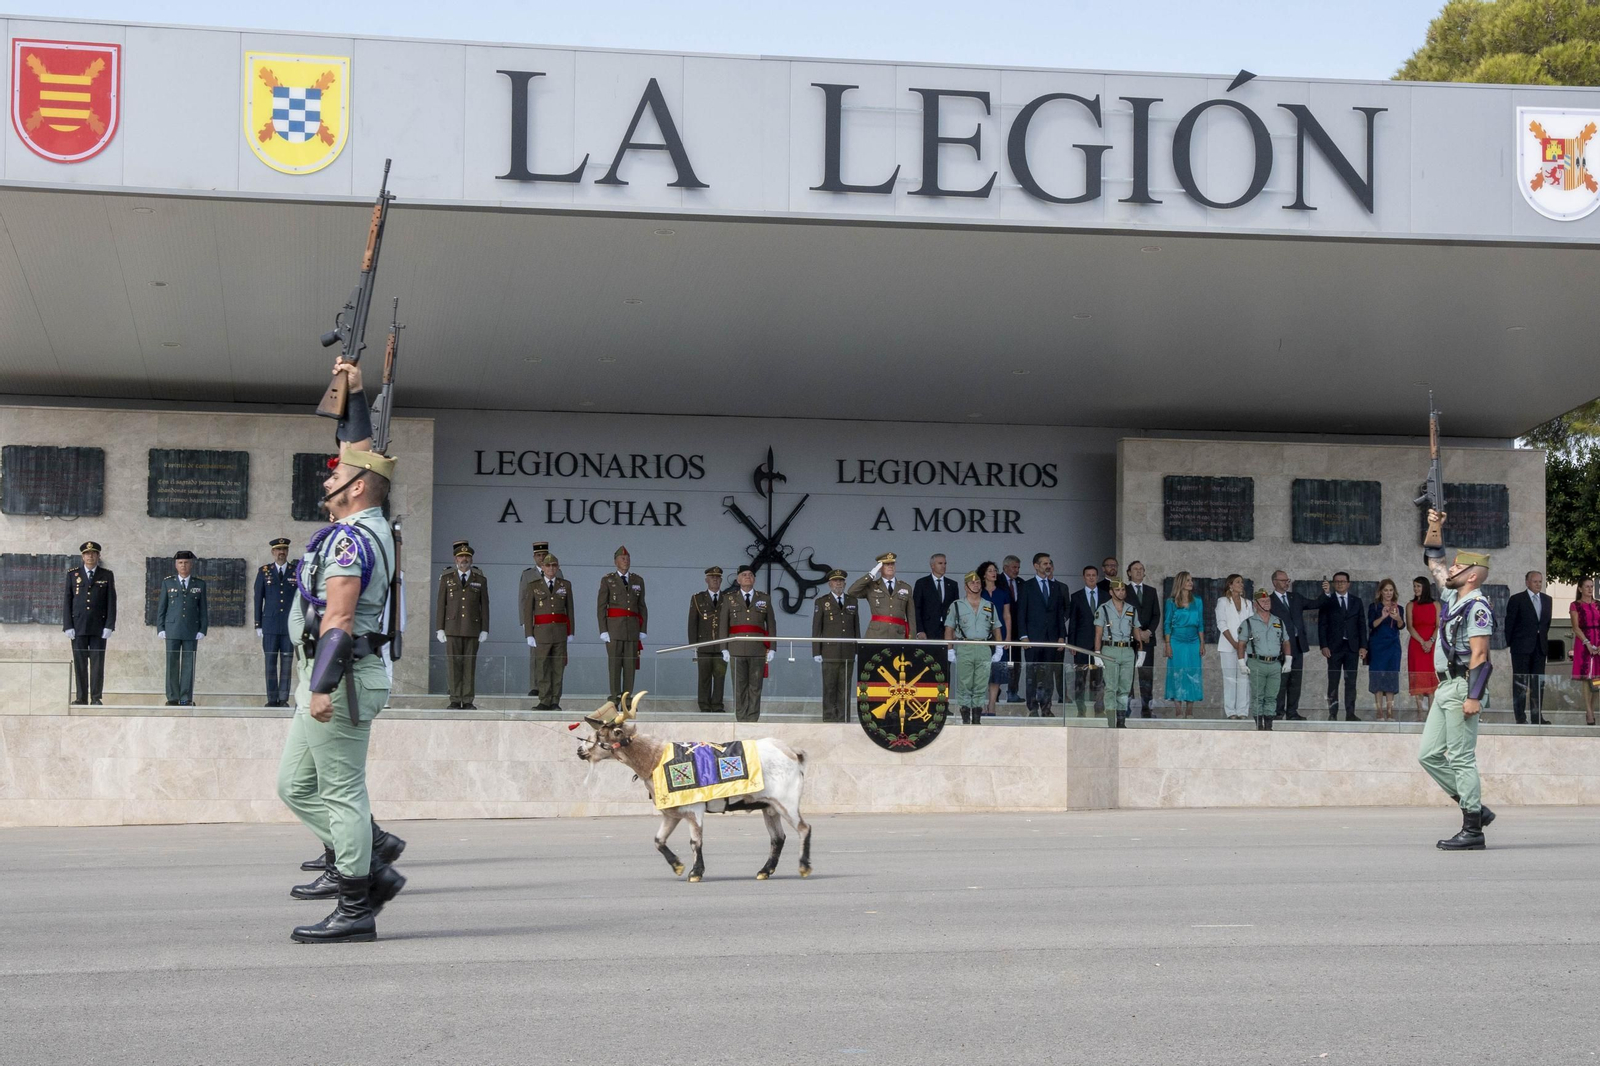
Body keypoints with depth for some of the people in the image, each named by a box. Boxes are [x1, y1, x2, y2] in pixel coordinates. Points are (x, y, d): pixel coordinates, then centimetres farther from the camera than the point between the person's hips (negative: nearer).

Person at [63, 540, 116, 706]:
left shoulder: (107, 576, 7)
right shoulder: (73, 574, 8)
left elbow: (111, 602, 3)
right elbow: (67, 601, 5)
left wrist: (109, 625, -6)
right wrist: (68, 626, -3)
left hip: (99, 627, -1)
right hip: (78, 626, 1)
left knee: (97, 663, -3)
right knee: (79, 663, 0)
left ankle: (96, 698, 0)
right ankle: (81, 698, 4)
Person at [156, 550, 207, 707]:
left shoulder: (199, 585, 9)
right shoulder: (168, 583, 8)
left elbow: (203, 609, 8)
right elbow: (161, 608, 8)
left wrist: (202, 630, 0)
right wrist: (160, 629, 0)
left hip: (191, 632, 0)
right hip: (172, 630, 0)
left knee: (188, 665, -1)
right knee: (172, 664, 0)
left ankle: (186, 699, 1)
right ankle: (172, 698, 4)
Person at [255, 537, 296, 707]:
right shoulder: (264, 571, 8)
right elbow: (258, 599, 8)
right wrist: (258, 624, 3)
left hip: (290, 625, 0)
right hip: (270, 625, 0)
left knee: (287, 662, -2)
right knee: (270, 662, -1)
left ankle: (283, 699, 1)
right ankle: (272, 699, 2)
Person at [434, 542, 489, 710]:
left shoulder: (480, 579, 5)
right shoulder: (446, 578, 4)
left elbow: (484, 605, 4)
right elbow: (441, 604, 4)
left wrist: (485, 630, -2)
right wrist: (440, 628, -3)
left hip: (473, 629, 0)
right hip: (452, 628, 0)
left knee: (470, 665, 0)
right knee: (454, 664, -2)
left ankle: (467, 701, 3)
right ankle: (455, 701, 1)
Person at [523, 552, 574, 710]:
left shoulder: (565, 585, 10)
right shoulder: (533, 586, 6)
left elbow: (570, 609, 11)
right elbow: (527, 611, 4)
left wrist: (571, 632, 5)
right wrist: (529, 634, -3)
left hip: (560, 631, 1)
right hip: (541, 631, -1)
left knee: (558, 668, 1)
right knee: (542, 667, -4)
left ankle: (555, 702, 6)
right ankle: (544, 701, -1)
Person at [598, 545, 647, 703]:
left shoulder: (638, 581, 12)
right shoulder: (607, 580, 4)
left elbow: (642, 607, 12)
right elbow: (601, 607, 1)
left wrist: (643, 631, 5)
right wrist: (603, 631, -7)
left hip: (633, 629, 3)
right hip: (613, 628, -3)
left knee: (630, 665, 1)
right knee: (614, 664, -4)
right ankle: (615, 699, -1)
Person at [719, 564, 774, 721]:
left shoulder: (764, 599, 12)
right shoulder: (729, 599, 11)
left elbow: (771, 625, 10)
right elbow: (723, 625, 8)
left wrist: (771, 648, 2)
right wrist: (724, 649, 0)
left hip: (758, 650, 0)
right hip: (737, 649, 0)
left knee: (755, 687, -2)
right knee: (739, 687, -1)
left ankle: (753, 720, 1)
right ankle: (741, 720, 2)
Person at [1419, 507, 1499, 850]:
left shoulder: (1477, 606, -12)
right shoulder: (1452, 595, 15)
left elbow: (1480, 655, -19)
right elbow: (1432, 559, 27)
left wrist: (1473, 696, -25)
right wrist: (1435, 526, 14)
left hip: (1462, 688, -10)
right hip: (1445, 687, 10)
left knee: (1461, 758, -9)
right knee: (1429, 755, 9)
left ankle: (1473, 830, -5)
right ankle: (1476, 808, 15)